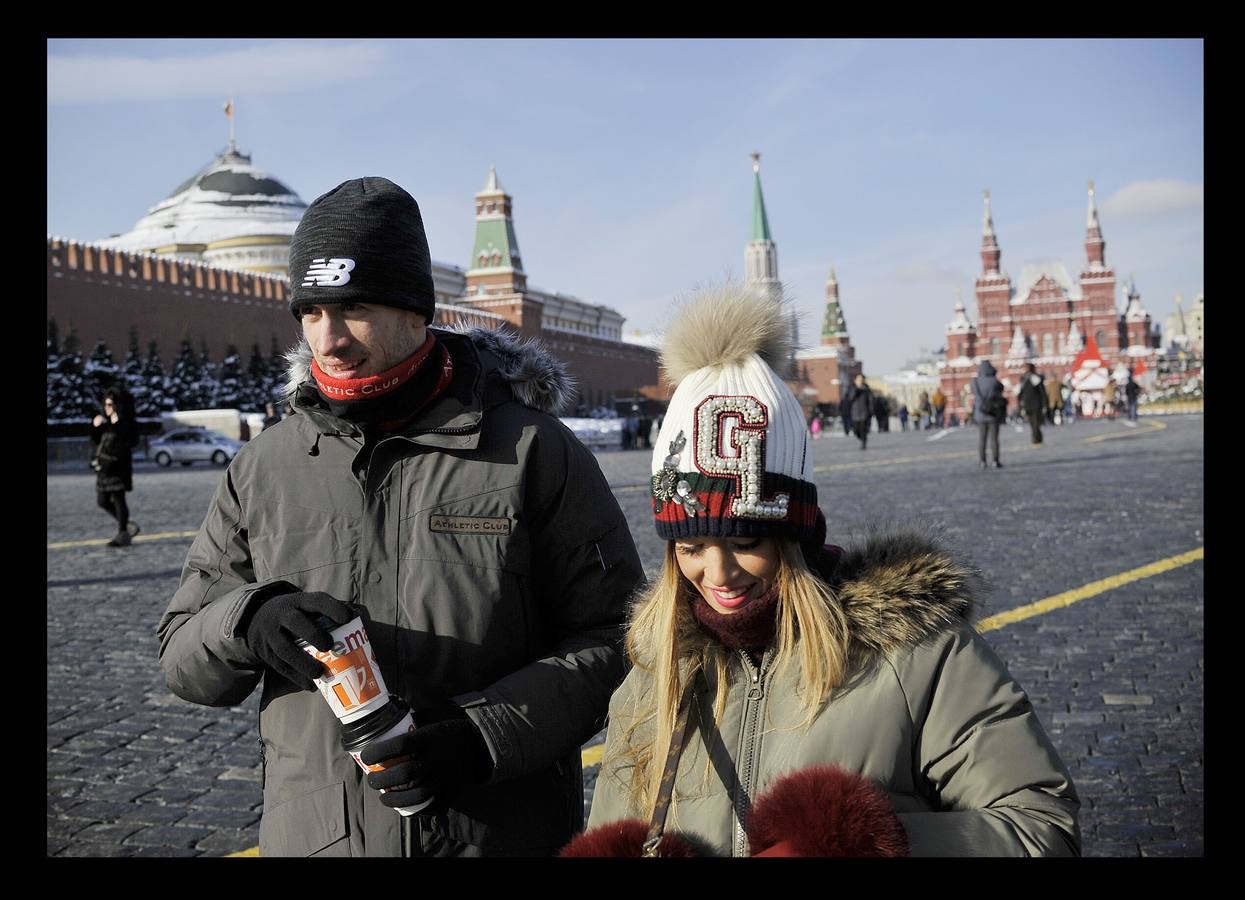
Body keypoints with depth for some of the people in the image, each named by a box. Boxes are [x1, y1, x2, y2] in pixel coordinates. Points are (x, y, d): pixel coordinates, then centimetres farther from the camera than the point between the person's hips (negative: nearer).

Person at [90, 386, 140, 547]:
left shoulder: (127, 422, -8)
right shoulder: (104, 420, 12)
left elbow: (133, 441, -21)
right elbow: (95, 441, 15)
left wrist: (118, 426, -28)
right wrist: (95, 427, -3)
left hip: (118, 465, -8)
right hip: (103, 466, 8)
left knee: (118, 499, -6)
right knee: (102, 501, 9)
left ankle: (122, 535, 1)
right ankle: (128, 525, 22)